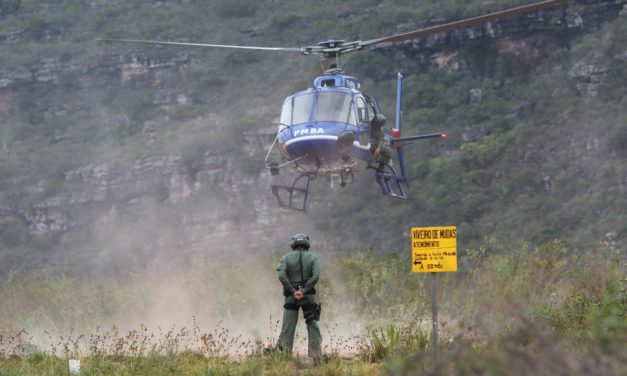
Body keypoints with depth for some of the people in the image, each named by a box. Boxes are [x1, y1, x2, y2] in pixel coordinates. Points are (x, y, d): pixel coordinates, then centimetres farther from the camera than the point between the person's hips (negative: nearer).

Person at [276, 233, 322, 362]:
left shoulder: (286, 258, 2)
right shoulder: (313, 258, 2)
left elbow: (282, 276, -10)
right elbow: (316, 276, -11)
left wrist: (293, 291, -9)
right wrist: (304, 291, -11)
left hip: (291, 297, 0)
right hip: (308, 296, 0)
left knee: (287, 328, 2)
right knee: (313, 327, 6)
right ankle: (316, 357, 1)